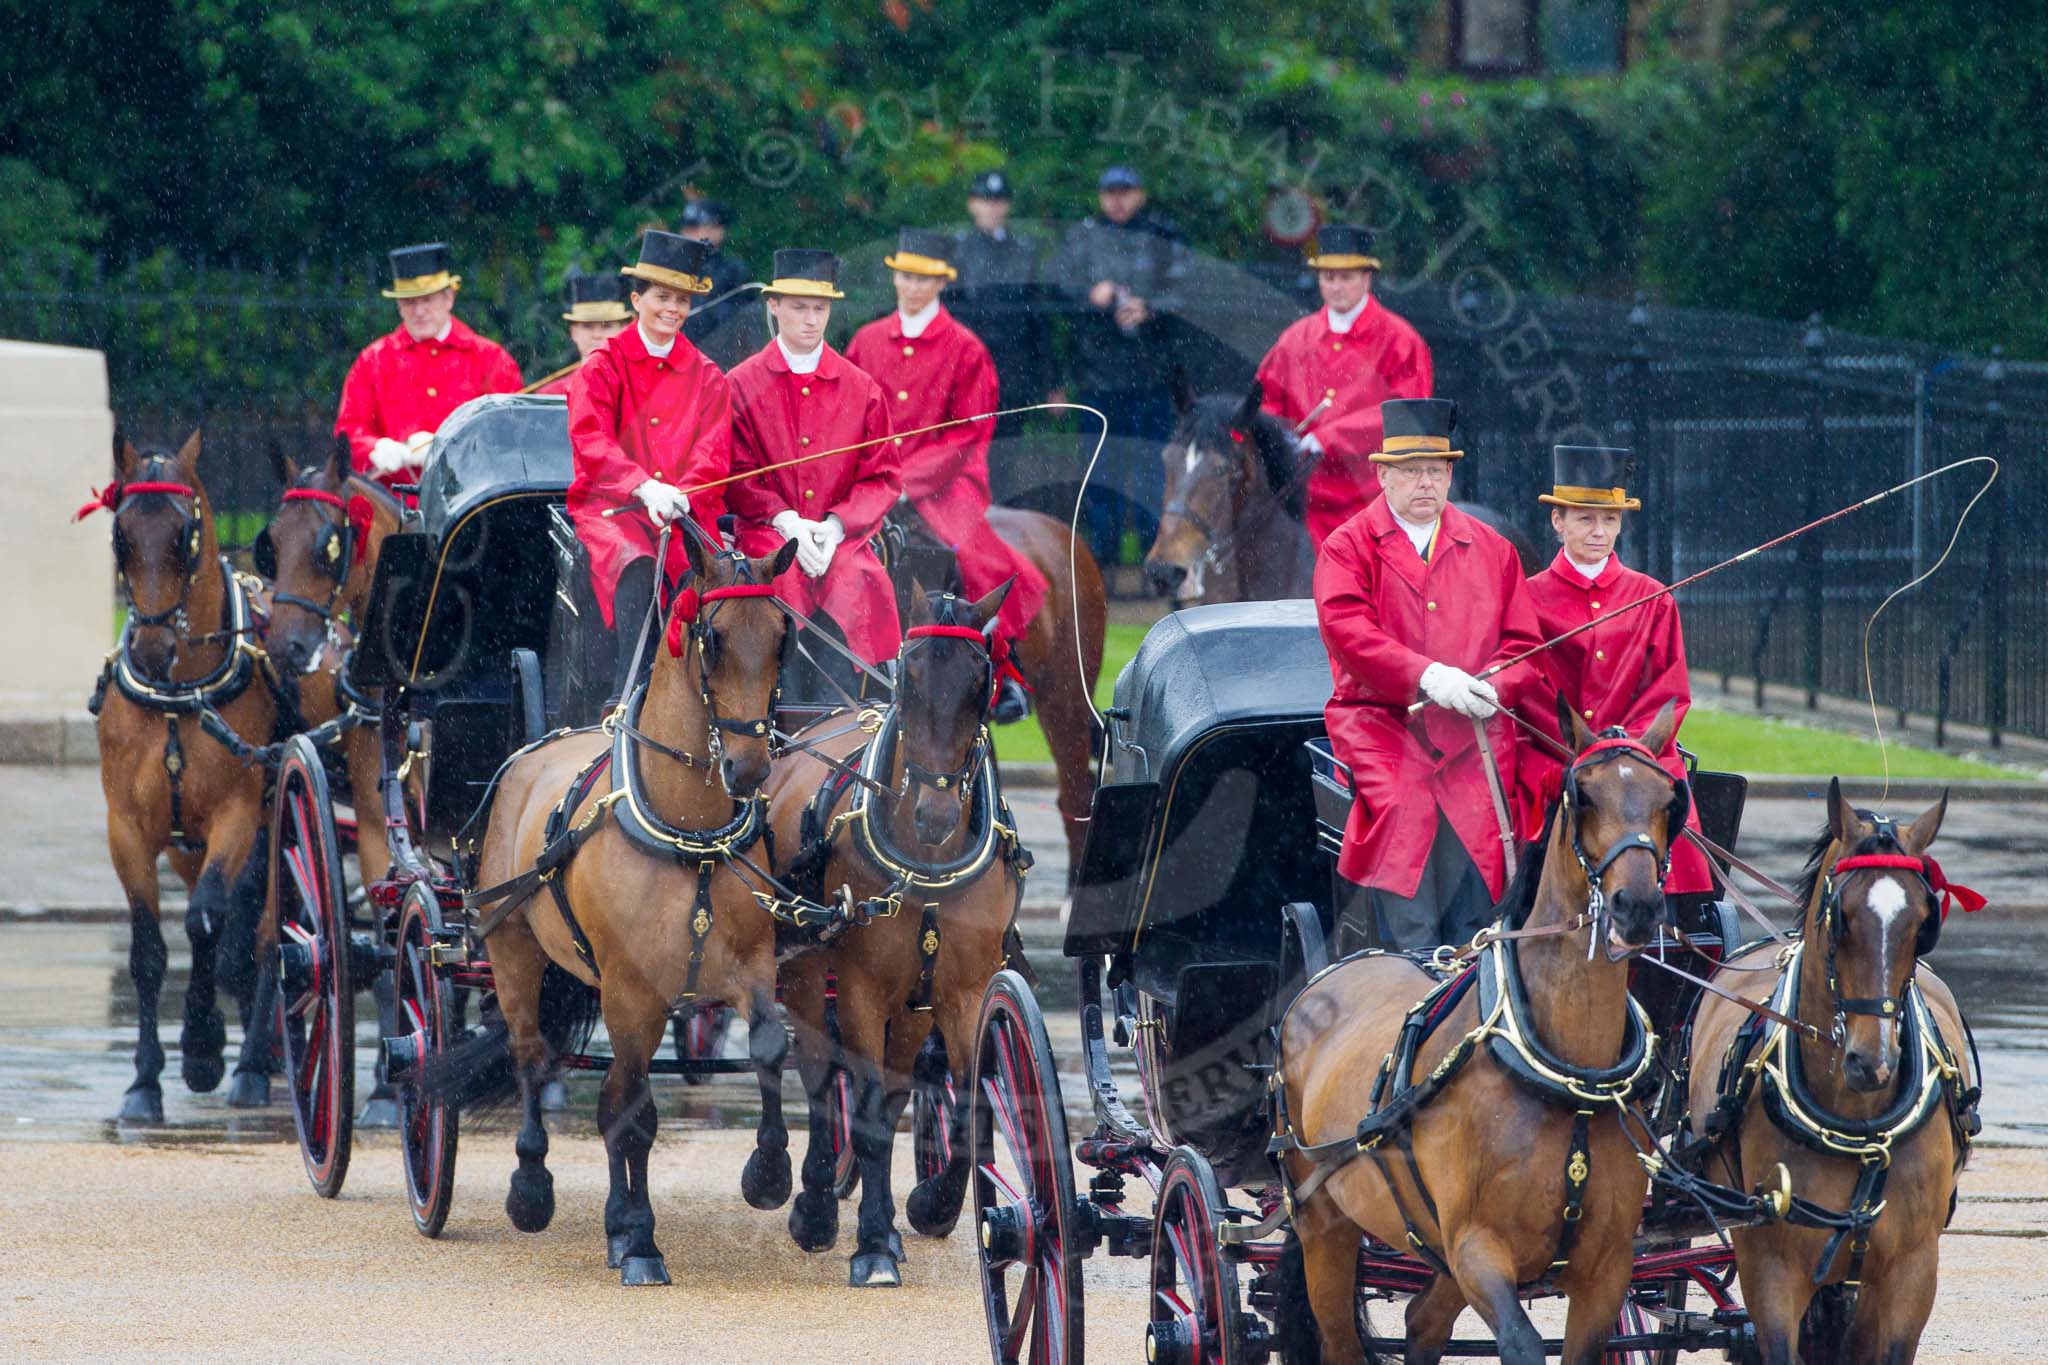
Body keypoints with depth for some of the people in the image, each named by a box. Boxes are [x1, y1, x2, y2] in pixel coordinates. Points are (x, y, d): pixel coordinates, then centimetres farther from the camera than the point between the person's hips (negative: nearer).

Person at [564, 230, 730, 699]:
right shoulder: (602, 368, 7)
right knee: (636, 568, -34)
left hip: (685, 512, 2)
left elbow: (714, 451, 4)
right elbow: (590, 440, -8)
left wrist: (680, 494, -18)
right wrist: (643, 487, -26)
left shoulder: (706, 377, 16)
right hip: (611, 505, -2)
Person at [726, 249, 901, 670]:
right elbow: (737, 475, 4)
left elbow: (882, 476, 10)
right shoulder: (742, 384, 8)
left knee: (856, 579, -30)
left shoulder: (862, 388, 12)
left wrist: (836, 527, -7)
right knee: (785, 577, -32)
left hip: (842, 534, 1)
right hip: (768, 531, -1)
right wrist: (786, 522, -12)